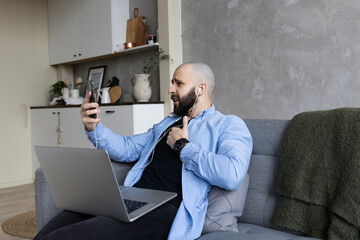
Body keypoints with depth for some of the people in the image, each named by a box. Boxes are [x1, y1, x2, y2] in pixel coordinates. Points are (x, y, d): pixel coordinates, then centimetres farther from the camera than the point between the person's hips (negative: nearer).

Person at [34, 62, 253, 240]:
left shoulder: (229, 125, 4)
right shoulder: (167, 123, 28)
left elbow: (232, 175, -16)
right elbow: (126, 149, 26)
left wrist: (182, 146, -6)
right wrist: (94, 127, 8)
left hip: (166, 210, -7)